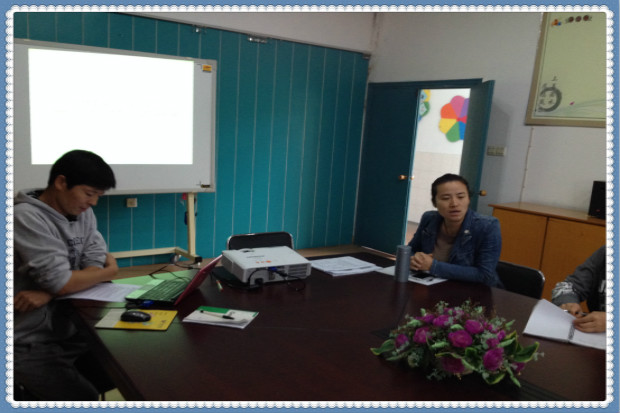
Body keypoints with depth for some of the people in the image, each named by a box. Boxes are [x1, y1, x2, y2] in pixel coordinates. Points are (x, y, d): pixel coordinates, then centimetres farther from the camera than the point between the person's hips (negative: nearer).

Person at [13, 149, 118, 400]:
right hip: (29, 346, -6)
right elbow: (61, 281, -22)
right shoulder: (26, 218, -17)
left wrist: (48, 294, -18)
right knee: (87, 398, -19)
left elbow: (96, 266, -3)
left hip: (71, 332, 7)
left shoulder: (83, 213, 5)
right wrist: (110, 271, -6)